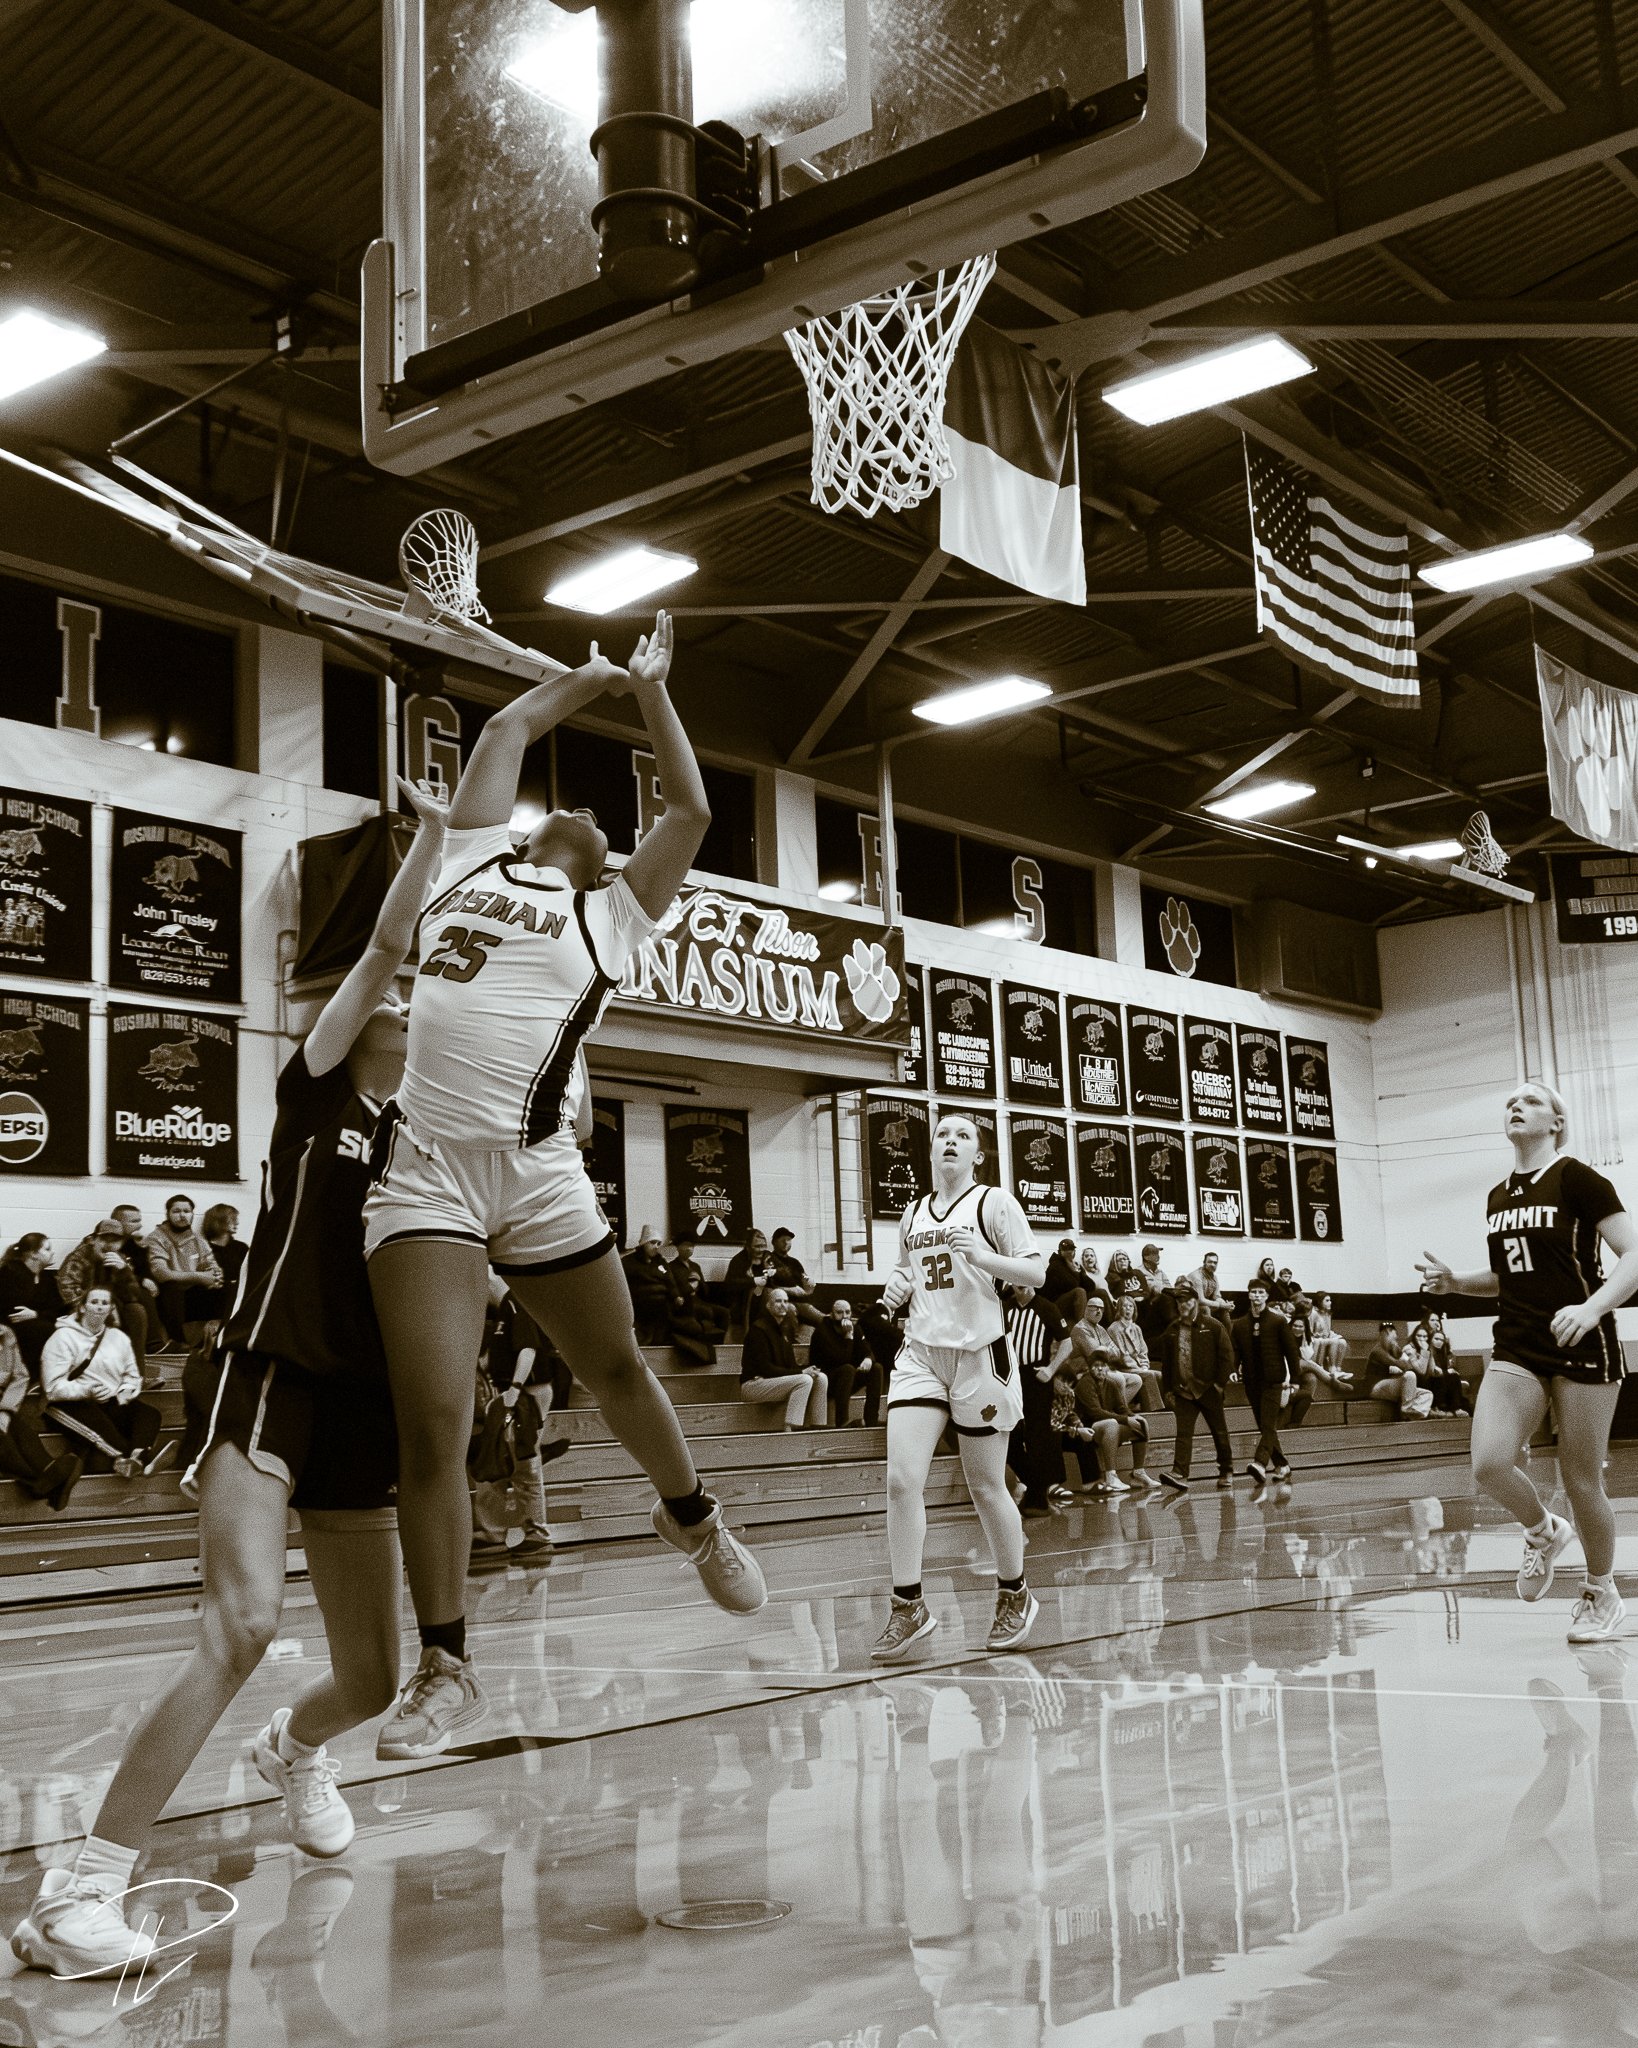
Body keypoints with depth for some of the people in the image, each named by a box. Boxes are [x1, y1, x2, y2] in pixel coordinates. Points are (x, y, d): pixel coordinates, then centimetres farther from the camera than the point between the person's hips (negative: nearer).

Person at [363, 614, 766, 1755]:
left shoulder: (609, 919, 14)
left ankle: (693, 1515, 44)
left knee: (616, 1370, 15)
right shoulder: (475, 859, 19)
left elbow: (692, 814, 10)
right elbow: (509, 729, 30)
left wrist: (652, 694, 18)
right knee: (432, 1427, -7)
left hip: (538, 1173, 0)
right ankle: (447, 1669, 3)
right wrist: (592, 679, 37)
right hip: (425, 1166, 0)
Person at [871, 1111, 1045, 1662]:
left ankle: (1014, 1595, 27)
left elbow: (1036, 1273, -6)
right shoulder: (913, 1213, 15)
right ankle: (908, 1607, -4)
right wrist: (898, 1285, 6)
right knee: (901, 1479, -12)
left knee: (987, 1488, 5)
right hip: (921, 1352, 4)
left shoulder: (994, 1202, -1)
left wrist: (983, 1256, -22)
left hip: (979, 1353, -4)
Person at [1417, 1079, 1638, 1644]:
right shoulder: (1498, 1197, 13)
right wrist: (1454, 1281, 8)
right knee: (1489, 1463, -15)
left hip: (1583, 1348, -5)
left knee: (1580, 1479, 1)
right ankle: (1543, 1533, 16)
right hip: (1517, 1350, 5)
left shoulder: (1577, 1179, -7)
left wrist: (1592, 1308, -28)